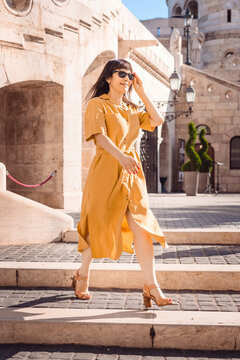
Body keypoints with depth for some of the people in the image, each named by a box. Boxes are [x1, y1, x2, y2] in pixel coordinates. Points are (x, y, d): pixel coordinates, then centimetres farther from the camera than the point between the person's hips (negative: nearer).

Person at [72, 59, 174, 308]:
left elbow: (157, 120, 8)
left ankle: (151, 287, -8)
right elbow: (100, 135, -15)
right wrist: (121, 156, -31)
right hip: (106, 171, -5)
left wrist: (141, 92, 9)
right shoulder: (97, 105, 0)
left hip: (131, 173, 5)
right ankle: (82, 277, 28)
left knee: (141, 227, -7)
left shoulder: (131, 109, 20)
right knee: (98, 228, 5)